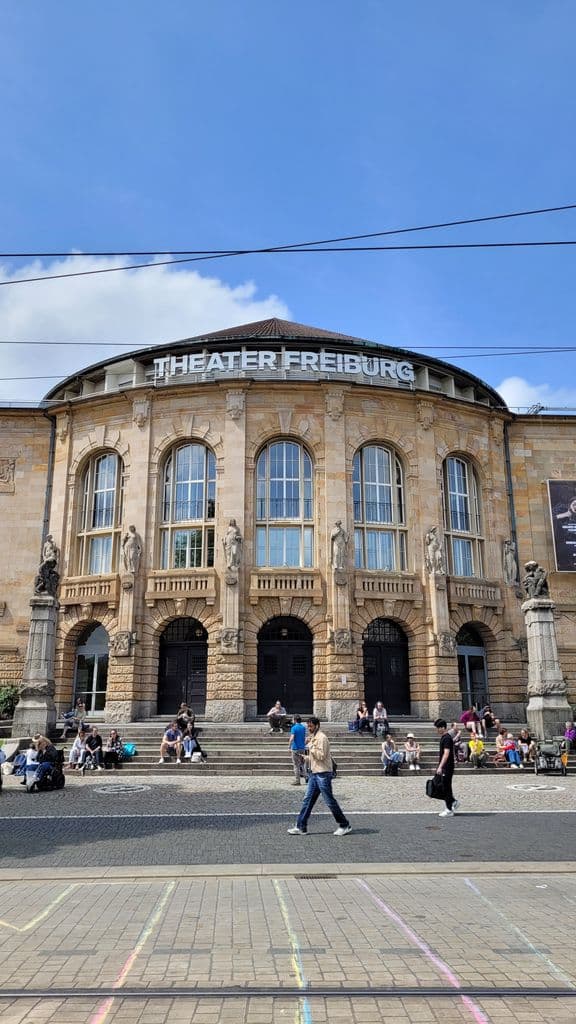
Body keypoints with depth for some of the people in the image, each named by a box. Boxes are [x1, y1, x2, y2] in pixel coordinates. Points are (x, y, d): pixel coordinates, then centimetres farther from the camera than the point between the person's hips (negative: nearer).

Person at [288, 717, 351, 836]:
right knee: (307, 800, 7)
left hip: (323, 774, -9)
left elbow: (321, 755, -21)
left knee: (330, 801, -2)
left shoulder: (322, 738, -14)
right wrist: (306, 758, 9)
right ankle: (301, 827, 10)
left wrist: (311, 746, -18)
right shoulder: (313, 738, 15)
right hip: (314, 773, 9)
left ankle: (345, 825, 10)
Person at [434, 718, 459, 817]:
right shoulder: (443, 737, 13)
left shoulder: (447, 738, -17)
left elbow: (446, 753, -25)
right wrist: (439, 767, 25)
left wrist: (440, 767, -30)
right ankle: (454, 802, 22)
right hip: (444, 767, 10)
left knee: (446, 788, -3)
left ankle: (449, 810, 5)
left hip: (447, 767, -10)